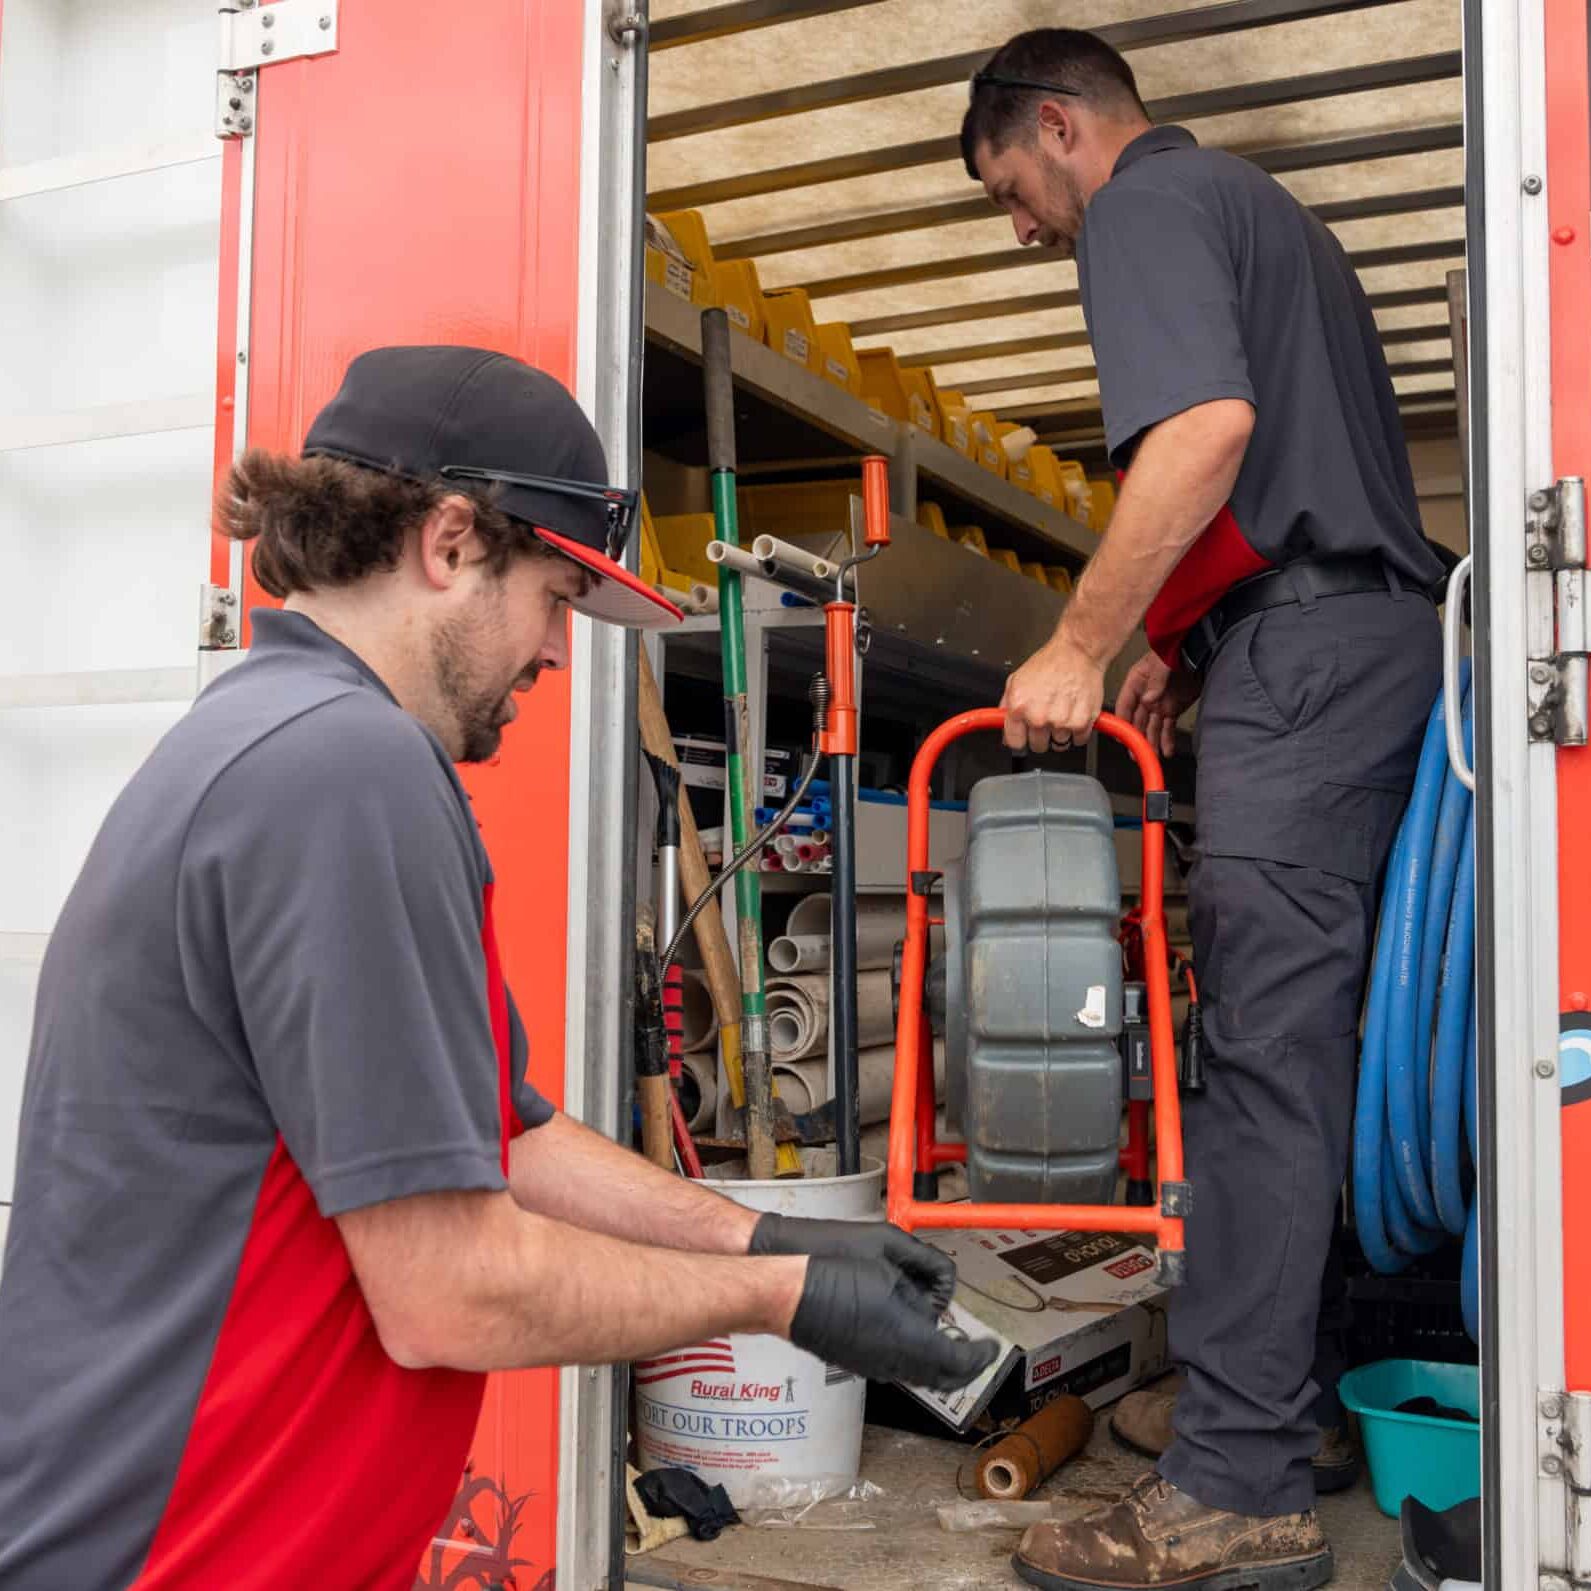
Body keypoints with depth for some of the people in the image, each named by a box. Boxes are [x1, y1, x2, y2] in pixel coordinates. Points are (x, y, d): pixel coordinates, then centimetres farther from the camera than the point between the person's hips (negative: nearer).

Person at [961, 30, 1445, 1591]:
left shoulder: (1145, 202, -1)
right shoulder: (1256, 203, 29)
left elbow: (1207, 428, -19)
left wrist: (1078, 647, -15)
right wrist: (1178, 650, 25)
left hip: (1302, 647, -10)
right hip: (1384, 632, 10)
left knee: (1265, 1049, -12)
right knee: (1320, 1037, 11)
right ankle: (1310, 1390, 19)